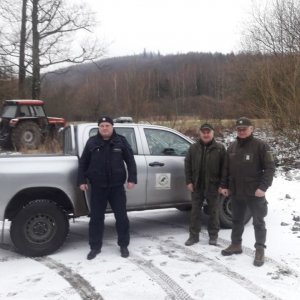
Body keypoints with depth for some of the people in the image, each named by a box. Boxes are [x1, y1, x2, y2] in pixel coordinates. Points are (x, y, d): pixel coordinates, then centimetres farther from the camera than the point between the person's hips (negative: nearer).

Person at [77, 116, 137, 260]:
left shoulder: (121, 141, 2)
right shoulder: (92, 142, 4)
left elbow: (130, 161, 3)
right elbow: (83, 163, 8)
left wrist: (132, 179, -5)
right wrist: (82, 180, 1)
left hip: (117, 186, 0)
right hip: (97, 187, 1)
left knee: (121, 217, 5)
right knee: (96, 217, 7)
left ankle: (123, 245, 21)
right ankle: (95, 247, 21)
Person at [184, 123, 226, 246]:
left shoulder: (220, 148, -2)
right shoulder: (193, 148, 5)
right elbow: (187, 165, 6)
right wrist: (189, 182, -1)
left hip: (213, 186, -2)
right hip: (197, 186, 2)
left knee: (213, 212, 8)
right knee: (195, 211, 8)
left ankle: (213, 235, 21)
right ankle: (194, 235, 17)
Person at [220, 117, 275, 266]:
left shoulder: (260, 145, -9)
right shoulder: (232, 147, 9)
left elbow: (270, 168, -11)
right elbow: (226, 168, 14)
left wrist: (263, 187, -18)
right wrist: (224, 185, 10)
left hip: (255, 193, -5)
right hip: (236, 192, 6)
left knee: (258, 222, 6)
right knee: (237, 220, 17)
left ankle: (260, 249, 17)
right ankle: (236, 244, 32)